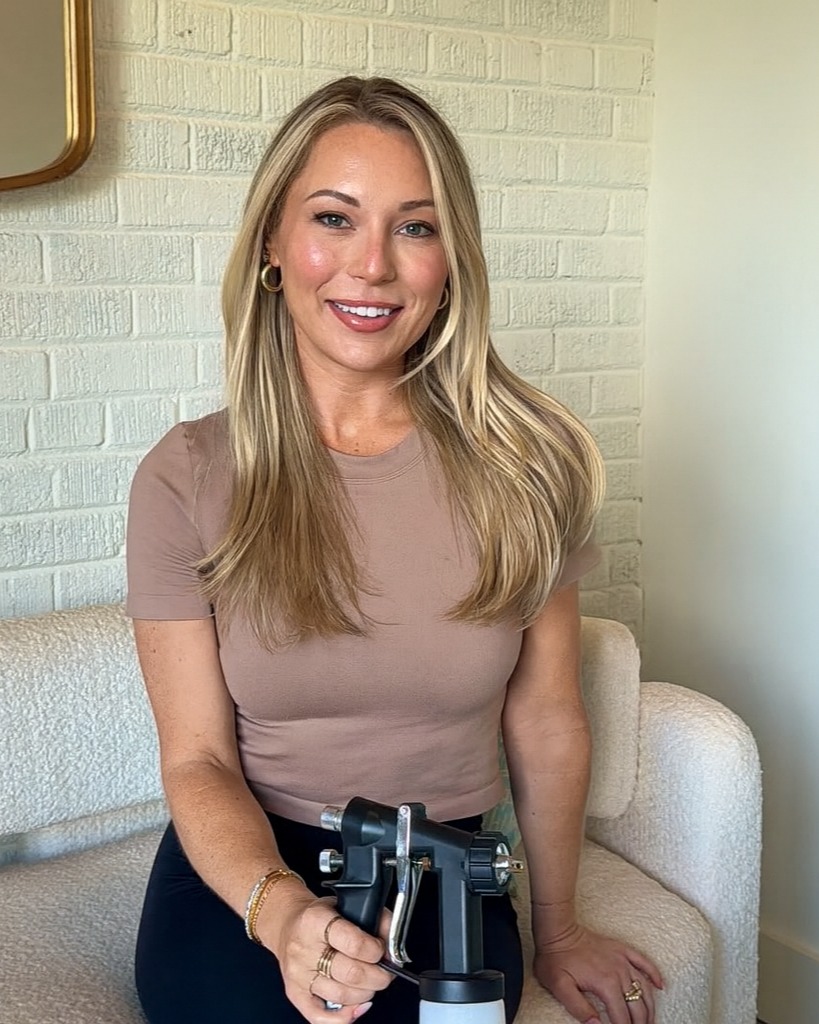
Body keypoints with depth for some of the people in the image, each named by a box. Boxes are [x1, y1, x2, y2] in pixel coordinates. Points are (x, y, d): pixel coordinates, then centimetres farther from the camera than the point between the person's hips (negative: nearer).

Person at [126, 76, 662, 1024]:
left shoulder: (526, 462, -7)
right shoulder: (187, 478, -8)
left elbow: (545, 721, 2)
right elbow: (198, 760, -7)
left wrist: (554, 931, 13)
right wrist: (279, 908, -27)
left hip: (447, 884, 2)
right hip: (240, 875, -1)